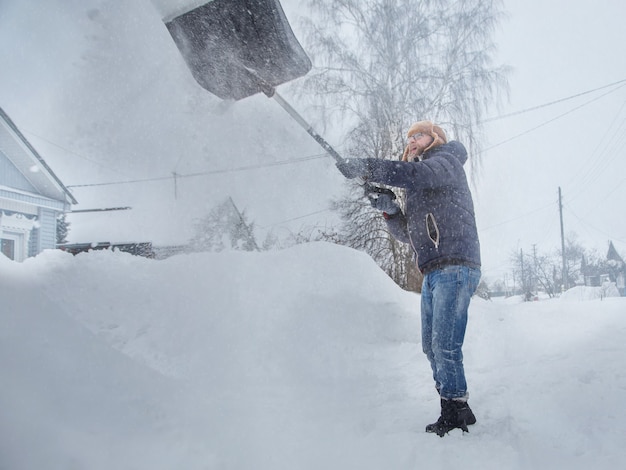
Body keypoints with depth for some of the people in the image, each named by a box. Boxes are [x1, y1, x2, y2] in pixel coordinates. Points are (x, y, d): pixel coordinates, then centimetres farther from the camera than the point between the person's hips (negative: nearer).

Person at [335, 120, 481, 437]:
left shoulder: (446, 162, 3)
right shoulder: (417, 190, 27)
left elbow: (416, 174, -21)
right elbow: (408, 234, 21)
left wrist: (363, 167, -22)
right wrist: (389, 209, 2)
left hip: (455, 268, -9)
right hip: (432, 274, 9)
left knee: (445, 347, -13)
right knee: (432, 348, 8)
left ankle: (457, 414, -4)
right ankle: (452, 414, 15)